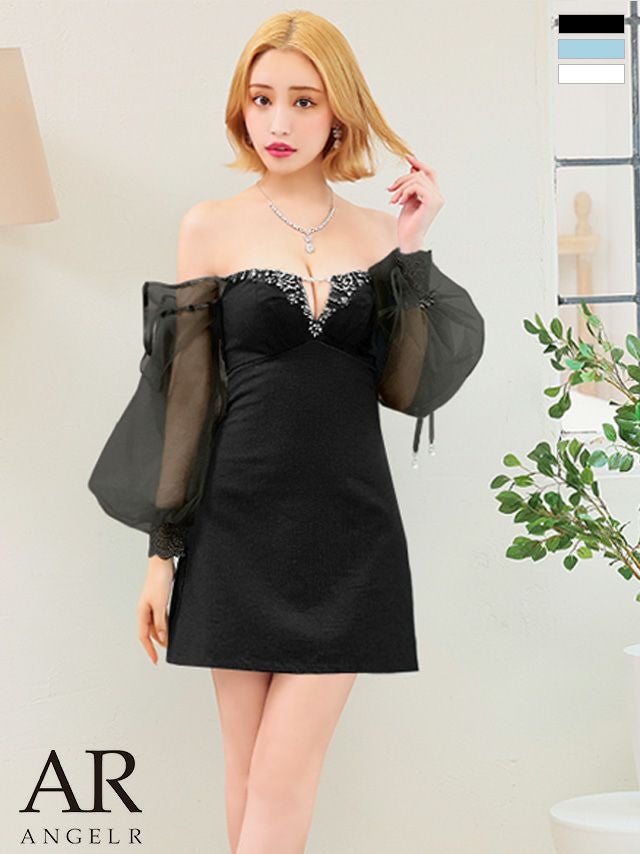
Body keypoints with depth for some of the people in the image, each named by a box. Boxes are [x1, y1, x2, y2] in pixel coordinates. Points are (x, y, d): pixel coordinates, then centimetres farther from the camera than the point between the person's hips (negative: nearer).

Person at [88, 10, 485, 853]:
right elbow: (185, 392, 2)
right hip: (240, 530, 0)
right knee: (249, 774, 6)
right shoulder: (212, 226, 1)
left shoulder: (378, 230, 6)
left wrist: (411, 252, -7)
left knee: (282, 779, -2)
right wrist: (162, 549, 0)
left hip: (351, 531, 1)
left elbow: (409, 388, -1)